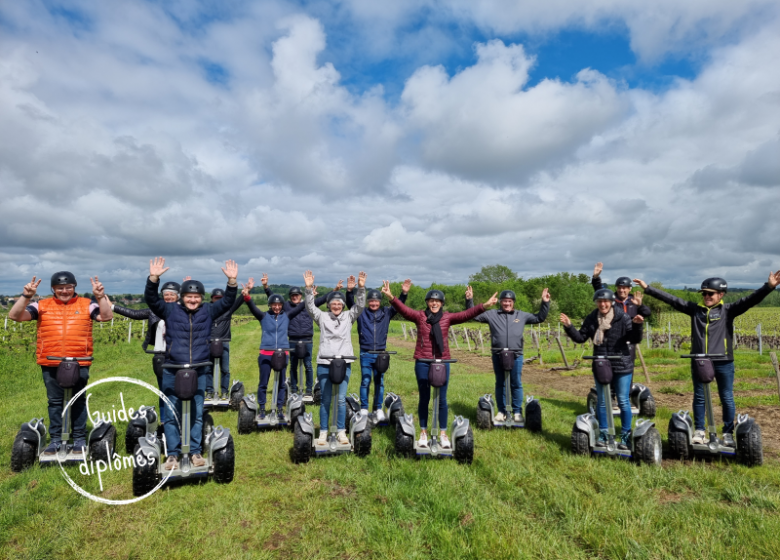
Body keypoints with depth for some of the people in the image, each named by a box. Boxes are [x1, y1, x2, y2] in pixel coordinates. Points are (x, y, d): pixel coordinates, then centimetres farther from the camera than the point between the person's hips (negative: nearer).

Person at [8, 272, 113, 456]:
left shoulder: (86, 305, 4)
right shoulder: (42, 306, 7)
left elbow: (106, 316, -6)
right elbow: (15, 316, -1)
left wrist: (100, 297, -20)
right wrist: (25, 296, -15)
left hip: (79, 364, -1)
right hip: (50, 365, 2)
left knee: (78, 401, 7)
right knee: (55, 401, 10)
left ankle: (79, 439, 17)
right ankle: (56, 439, 21)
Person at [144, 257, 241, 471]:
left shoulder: (208, 311, 4)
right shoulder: (170, 310, 1)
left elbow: (227, 301, -2)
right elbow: (151, 299, -8)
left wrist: (232, 281, -16)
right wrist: (153, 278, -24)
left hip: (199, 372, 1)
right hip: (172, 372, -1)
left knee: (197, 414, 9)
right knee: (171, 415, 6)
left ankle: (195, 451, 20)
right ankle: (173, 454, 17)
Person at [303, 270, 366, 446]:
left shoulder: (348, 317, 7)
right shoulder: (322, 317, 5)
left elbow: (360, 306, -5)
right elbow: (310, 307, -8)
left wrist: (361, 288, -20)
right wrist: (309, 289, -23)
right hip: (324, 363, 0)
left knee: (342, 398, 2)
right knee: (325, 399, 5)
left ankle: (341, 431, 13)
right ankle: (323, 432, 15)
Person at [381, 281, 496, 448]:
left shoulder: (447, 318, 2)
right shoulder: (419, 316, -1)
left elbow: (466, 314, -8)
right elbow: (403, 309, -15)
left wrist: (484, 306, -22)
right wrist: (391, 297, -32)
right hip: (423, 363, -1)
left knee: (441, 399, 7)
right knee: (424, 398, 11)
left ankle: (443, 433, 21)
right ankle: (423, 432, 25)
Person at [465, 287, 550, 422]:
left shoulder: (522, 315, 11)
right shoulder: (492, 314, 7)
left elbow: (539, 318, 15)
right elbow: (474, 315, 7)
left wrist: (545, 303, 5)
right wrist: (469, 300, -4)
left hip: (516, 356, 0)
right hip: (498, 356, 0)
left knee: (516, 384, 5)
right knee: (500, 384, 9)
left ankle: (517, 411, 16)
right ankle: (502, 411, 19)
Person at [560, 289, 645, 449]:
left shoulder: (622, 317, -9)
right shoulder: (591, 319, 0)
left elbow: (635, 340, -9)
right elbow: (580, 338, 3)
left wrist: (637, 326, -26)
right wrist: (569, 327, -10)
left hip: (622, 366, -3)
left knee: (623, 401, 5)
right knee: (602, 401, 11)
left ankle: (626, 435, 19)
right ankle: (602, 434, 24)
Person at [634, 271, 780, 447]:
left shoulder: (728, 310, -1)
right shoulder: (695, 309, 5)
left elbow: (750, 300, -13)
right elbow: (671, 299, 2)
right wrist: (648, 288, -1)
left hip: (723, 363, -2)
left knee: (727, 399, 10)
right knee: (699, 398, 10)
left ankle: (728, 433, 23)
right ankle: (699, 431, 21)